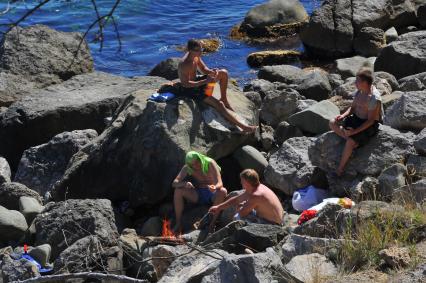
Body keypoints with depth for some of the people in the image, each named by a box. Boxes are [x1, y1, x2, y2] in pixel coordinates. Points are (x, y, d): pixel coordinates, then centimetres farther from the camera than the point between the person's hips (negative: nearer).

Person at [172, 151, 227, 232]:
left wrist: (215, 187, -48)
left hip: (212, 195, -2)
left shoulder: (210, 164, -16)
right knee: (178, 190, -22)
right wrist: (185, 184, -35)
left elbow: (220, 183, -23)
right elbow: (174, 183, -12)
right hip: (198, 195, 3)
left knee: (223, 191, -36)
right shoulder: (187, 168, -6)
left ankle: (213, 223, -32)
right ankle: (178, 224, -19)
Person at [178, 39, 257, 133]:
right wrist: (205, 81, -36)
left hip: (195, 81, 9)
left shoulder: (196, 56, -4)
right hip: (189, 90, -9)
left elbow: (203, 68, 9)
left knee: (224, 73, 5)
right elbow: (186, 84, -31)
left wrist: (211, 72, -15)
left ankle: (223, 99, 14)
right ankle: (243, 127, -26)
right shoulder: (184, 64, -30)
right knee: (219, 105, -22)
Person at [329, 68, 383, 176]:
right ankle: (354, 142, -11)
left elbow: (370, 121, -24)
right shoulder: (359, 91, -1)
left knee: (350, 142, -28)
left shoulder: (374, 99, -26)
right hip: (356, 118, 9)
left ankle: (340, 169, -13)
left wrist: (355, 131, -27)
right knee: (333, 123, -4)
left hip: (369, 126, -9)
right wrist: (343, 115, -8)